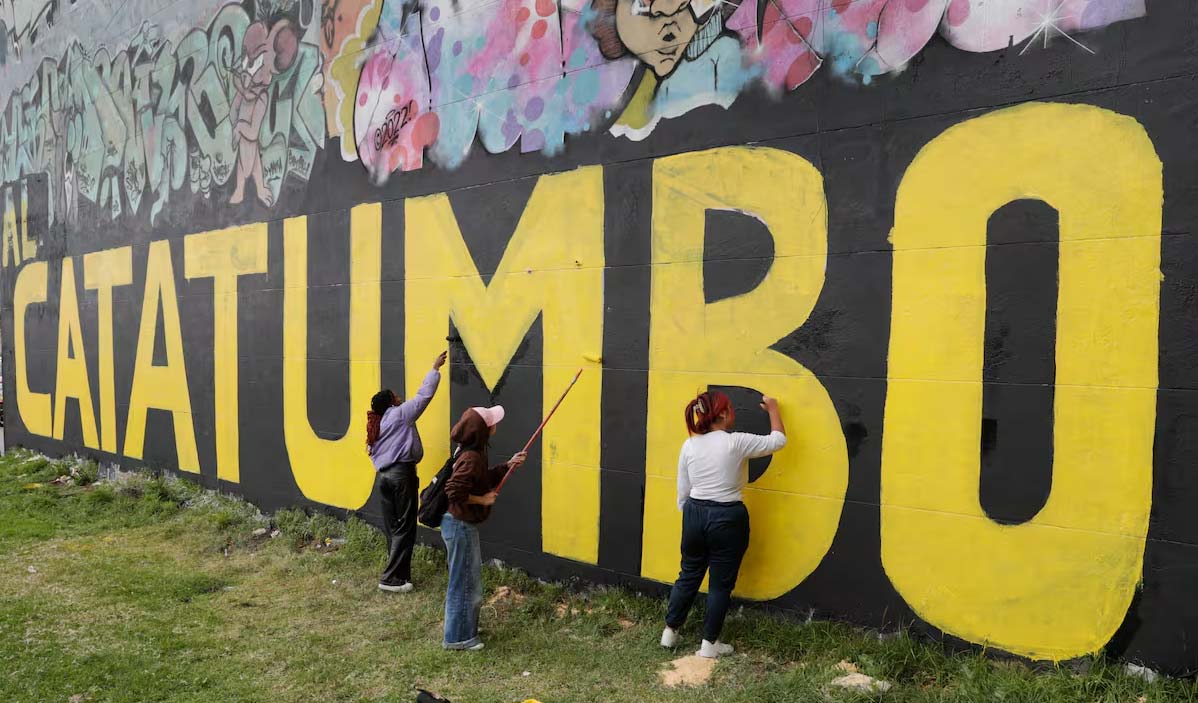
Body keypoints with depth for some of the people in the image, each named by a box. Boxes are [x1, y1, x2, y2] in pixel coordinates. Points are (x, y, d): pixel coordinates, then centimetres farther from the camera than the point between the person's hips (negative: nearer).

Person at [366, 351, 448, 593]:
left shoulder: (374, 426, 17)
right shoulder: (400, 413, -4)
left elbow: (373, 454, 15)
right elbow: (424, 395, -4)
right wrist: (435, 369, 5)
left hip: (383, 476, 8)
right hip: (402, 473, -8)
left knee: (392, 528, 12)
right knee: (404, 527, -3)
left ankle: (399, 574, 17)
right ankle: (391, 578, -4)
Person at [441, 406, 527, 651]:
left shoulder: (471, 452, 6)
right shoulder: (471, 457, -25)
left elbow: (485, 479, 19)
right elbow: (454, 491, -30)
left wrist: (509, 465, 12)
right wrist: (482, 500, -19)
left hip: (463, 524, 10)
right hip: (460, 526, -10)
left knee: (470, 577, 22)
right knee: (465, 581, 2)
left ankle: (465, 627, 37)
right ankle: (458, 637, 15)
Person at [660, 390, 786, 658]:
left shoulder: (689, 445, -1)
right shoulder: (736, 443, -14)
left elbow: (683, 492, 5)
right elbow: (778, 440, -1)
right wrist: (773, 409, 14)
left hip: (695, 514, 5)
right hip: (727, 518, -4)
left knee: (689, 575, 20)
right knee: (721, 582, 9)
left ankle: (670, 631, 29)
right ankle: (709, 643, 18)